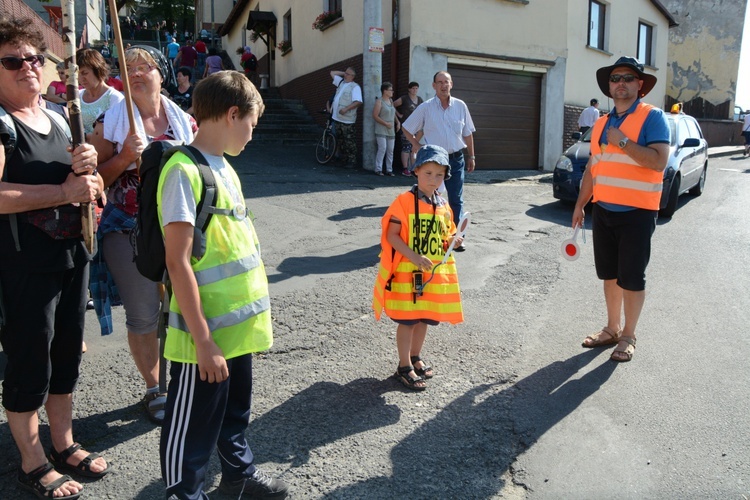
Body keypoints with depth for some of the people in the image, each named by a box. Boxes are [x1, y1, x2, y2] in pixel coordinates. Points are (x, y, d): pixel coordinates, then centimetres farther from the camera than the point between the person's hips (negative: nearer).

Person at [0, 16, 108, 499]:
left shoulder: (58, 119, 12)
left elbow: (89, 188, 19)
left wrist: (86, 169, -3)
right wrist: (65, 191, -21)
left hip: (72, 257, 7)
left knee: (67, 356, 17)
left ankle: (65, 443, 36)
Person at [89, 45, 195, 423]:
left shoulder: (184, 122, 5)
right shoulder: (111, 122, -1)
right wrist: (125, 157, -17)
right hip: (128, 232, -1)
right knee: (143, 315, 5)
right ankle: (154, 389, 25)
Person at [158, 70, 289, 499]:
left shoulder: (224, 168, 9)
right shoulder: (185, 171, -18)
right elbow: (178, 261, -21)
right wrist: (204, 341, -20)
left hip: (240, 324, 9)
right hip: (207, 334, -8)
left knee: (236, 410, 25)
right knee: (194, 425, 10)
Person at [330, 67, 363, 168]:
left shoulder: (355, 87, -9)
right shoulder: (341, 82, 14)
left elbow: (358, 102, -20)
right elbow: (332, 73, 27)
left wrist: (346, 109, -26)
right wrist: (343, 73, 13)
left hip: (347, 120, -8)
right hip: (338, 118, 8)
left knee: (349, 141, -4)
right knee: (341, 141, 13)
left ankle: (352, 161, 1)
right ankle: (345, 160, 22)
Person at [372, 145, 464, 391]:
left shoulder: (443, 206, 6)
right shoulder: (405, 201, -13)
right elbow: (392, 235, -16)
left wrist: (453, 241, -6)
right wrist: (414, 257, -25)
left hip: (435, 272, 6)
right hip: (407, 271, -6)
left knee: (425, 317, 17)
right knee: (408, 320, 4)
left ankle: (415, 357, 37)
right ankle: (404, 367, 18)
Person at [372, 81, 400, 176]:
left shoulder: (391, 101, 14)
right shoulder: (379, 102, -7)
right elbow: (375, 116, -11)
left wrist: (397, 122, 9)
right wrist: (385, 123, -16)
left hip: (391, 130, 7)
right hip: (381, 130, -7)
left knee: (390, 150, 5)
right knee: (382, 149, -14)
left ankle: (389, 170, 11)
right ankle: (378, 169, -7)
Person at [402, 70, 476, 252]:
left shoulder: (460, 106, 2)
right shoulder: (425, 107, -3)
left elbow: (468, 133, 9)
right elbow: (406, 128, 6)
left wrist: (471, 156, 9)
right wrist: (416, 145, -2)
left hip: (456, 159, 2)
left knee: (456, 200, 4)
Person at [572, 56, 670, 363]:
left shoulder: (652, 118, -7)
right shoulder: (601, 124, 13)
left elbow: (659, 161, -20)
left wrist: (622, 142, -20)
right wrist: (580, 205, 15)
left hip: (637, 213, -6)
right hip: (603, 210, 6)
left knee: (631, 278, 2)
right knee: (609, 275, 14)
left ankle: (628, 336, 17)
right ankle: (612, 329, 28)